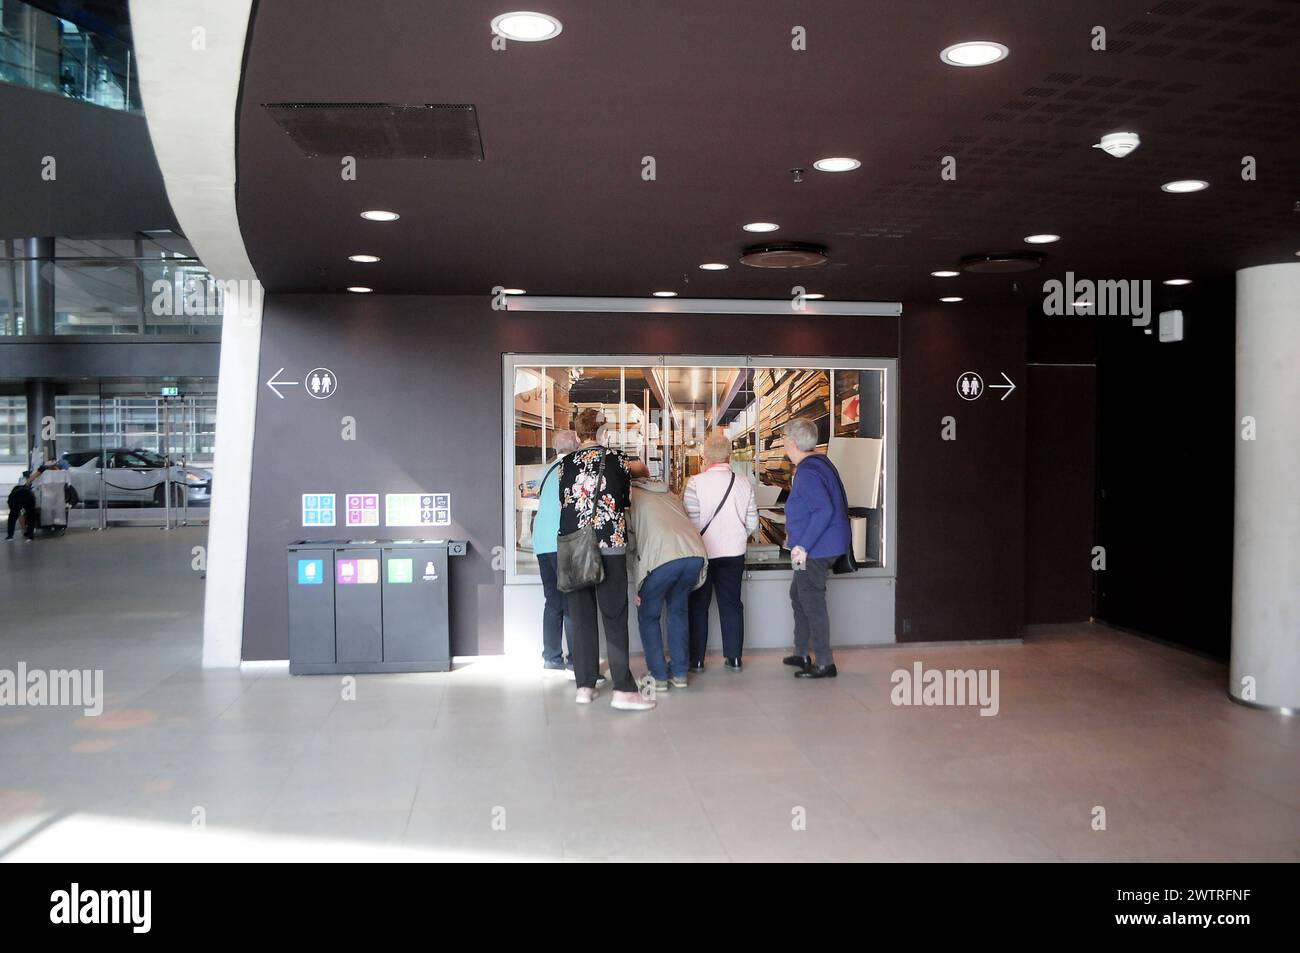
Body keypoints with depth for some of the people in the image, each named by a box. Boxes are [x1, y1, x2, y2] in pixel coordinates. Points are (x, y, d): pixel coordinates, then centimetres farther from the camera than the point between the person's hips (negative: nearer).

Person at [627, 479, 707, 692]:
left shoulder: (630, 495, 18)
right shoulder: (669, 495, 32)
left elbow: (629, 544, 12)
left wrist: (637, 586, 16)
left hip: (662, 558, -5)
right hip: (696, 554, 5)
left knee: (648, 616, 15)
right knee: (678, 611, 24)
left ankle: (659, 676, 14)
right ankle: (680, 674, 26)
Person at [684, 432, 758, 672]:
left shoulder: (695, 483, -14)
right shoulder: (744, 484, -2)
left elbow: (691, 523, -16)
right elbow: (752, 523, 1)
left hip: (703, 553, -3)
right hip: (734, 553, 3)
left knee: (698, 607, 9)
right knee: (731, 605, 13)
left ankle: (696, 660, 13)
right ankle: (734, 658, 16)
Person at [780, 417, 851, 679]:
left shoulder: (807, 473, -21)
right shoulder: (822, 462, 11)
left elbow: (824, 510, -30)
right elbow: (840, 503, 18)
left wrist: (803, 546, -25)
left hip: (816, 550, -11)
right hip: (825, 546, 11)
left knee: (812, 602, -3)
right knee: (798, 596, 21)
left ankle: (824, 663, 4)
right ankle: (801, 654, 31)